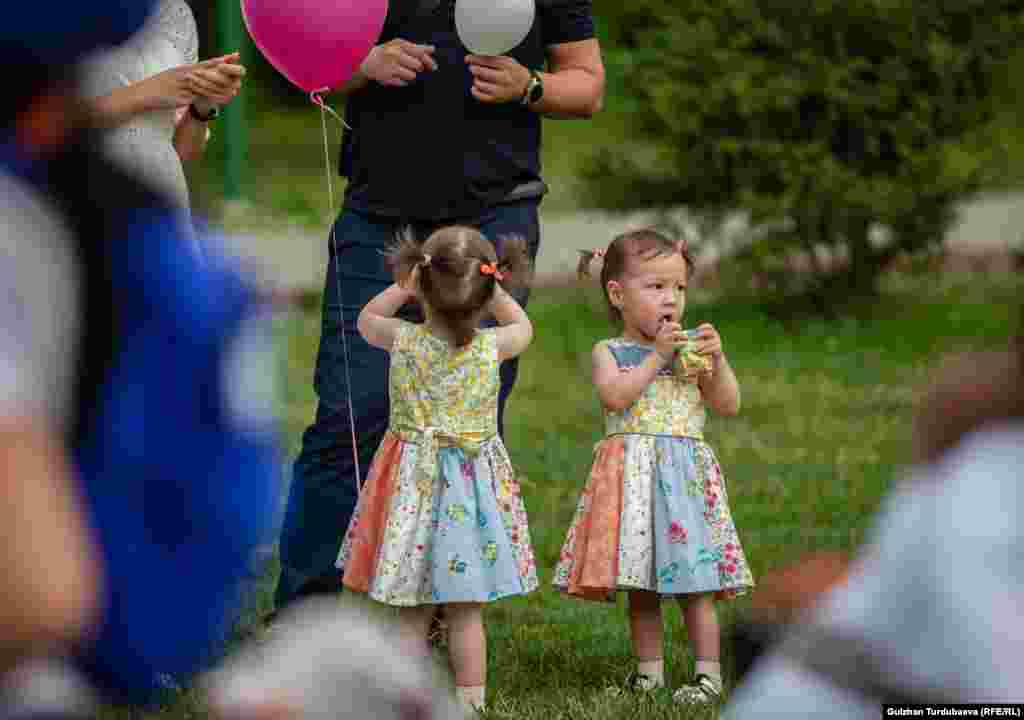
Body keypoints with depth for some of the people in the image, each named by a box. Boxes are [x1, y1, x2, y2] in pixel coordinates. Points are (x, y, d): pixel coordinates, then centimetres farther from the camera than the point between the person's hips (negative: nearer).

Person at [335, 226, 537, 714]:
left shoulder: (404, 341, -12)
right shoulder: (491, 346, -11)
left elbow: (366, 319, 12)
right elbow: (523, 326, 14)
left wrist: (404, 286, 9)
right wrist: (492, 291, 11)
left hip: (413, 485, 0)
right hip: (473, 487, 0)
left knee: (410, 614, 6)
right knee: (466, 612, 9)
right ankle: (470, 702, 12)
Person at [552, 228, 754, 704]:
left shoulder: (690, 350, 6)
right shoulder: (610, 353, 3)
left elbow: (729, 405, 2)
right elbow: (615, 396, -17)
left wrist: (717, 359, -11)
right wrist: (658, 355, -16)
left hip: (685, 475, 0)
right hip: (632, 477, 1)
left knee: (693, 586, -4)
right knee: (640, 587, 7)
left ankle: (709, 674, -1)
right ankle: (649, 670, 17)